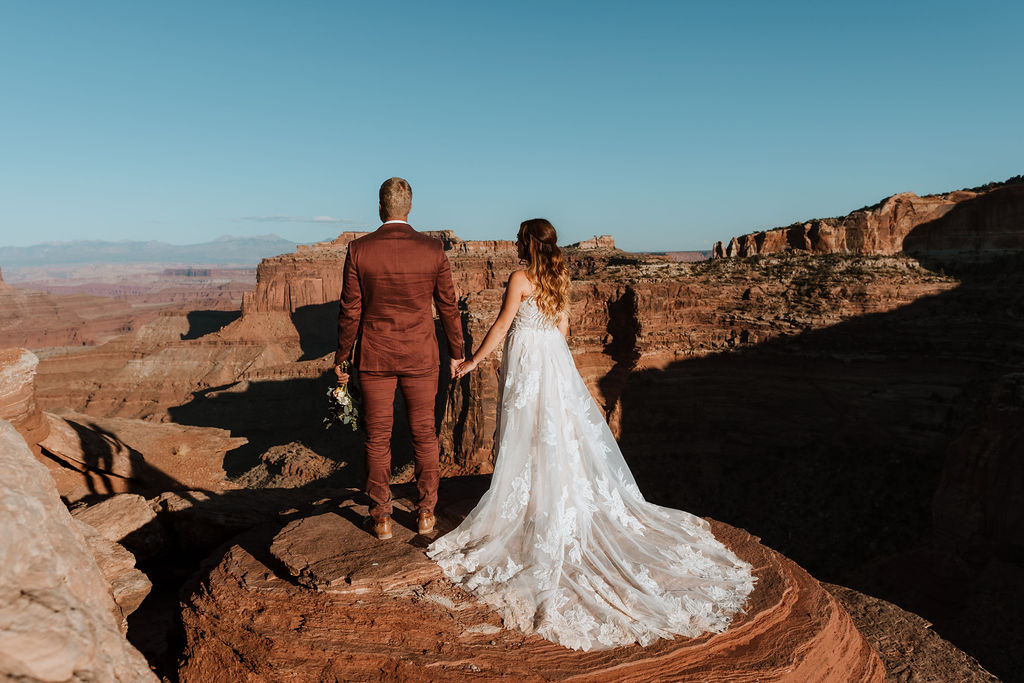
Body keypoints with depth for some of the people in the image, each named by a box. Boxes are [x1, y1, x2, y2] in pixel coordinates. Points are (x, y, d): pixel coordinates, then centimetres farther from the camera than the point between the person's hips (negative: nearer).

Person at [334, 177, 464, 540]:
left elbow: (350, 311, -6)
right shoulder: (433, 249, -6)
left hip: (374, 357, -1)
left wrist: (341, 358, 6)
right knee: (424, 435, 13)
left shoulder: (358, 249, -9)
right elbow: (448, 306, 0)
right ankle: (425, 513, 23)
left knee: (377, 438, 10)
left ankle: (381, 517, 18)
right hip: (420, 356, 1)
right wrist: (456, 353, 12)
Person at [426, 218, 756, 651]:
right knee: (566, 437, 13)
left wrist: (473, 361, -1)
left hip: (526, 364, -7)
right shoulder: (560, 279, 6)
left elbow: (501, 327, -12)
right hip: (557, 362, 7)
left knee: (528, 442, 1)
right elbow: (562, 328, 12)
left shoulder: (521, 279, -14)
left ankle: (522, 517, 11)